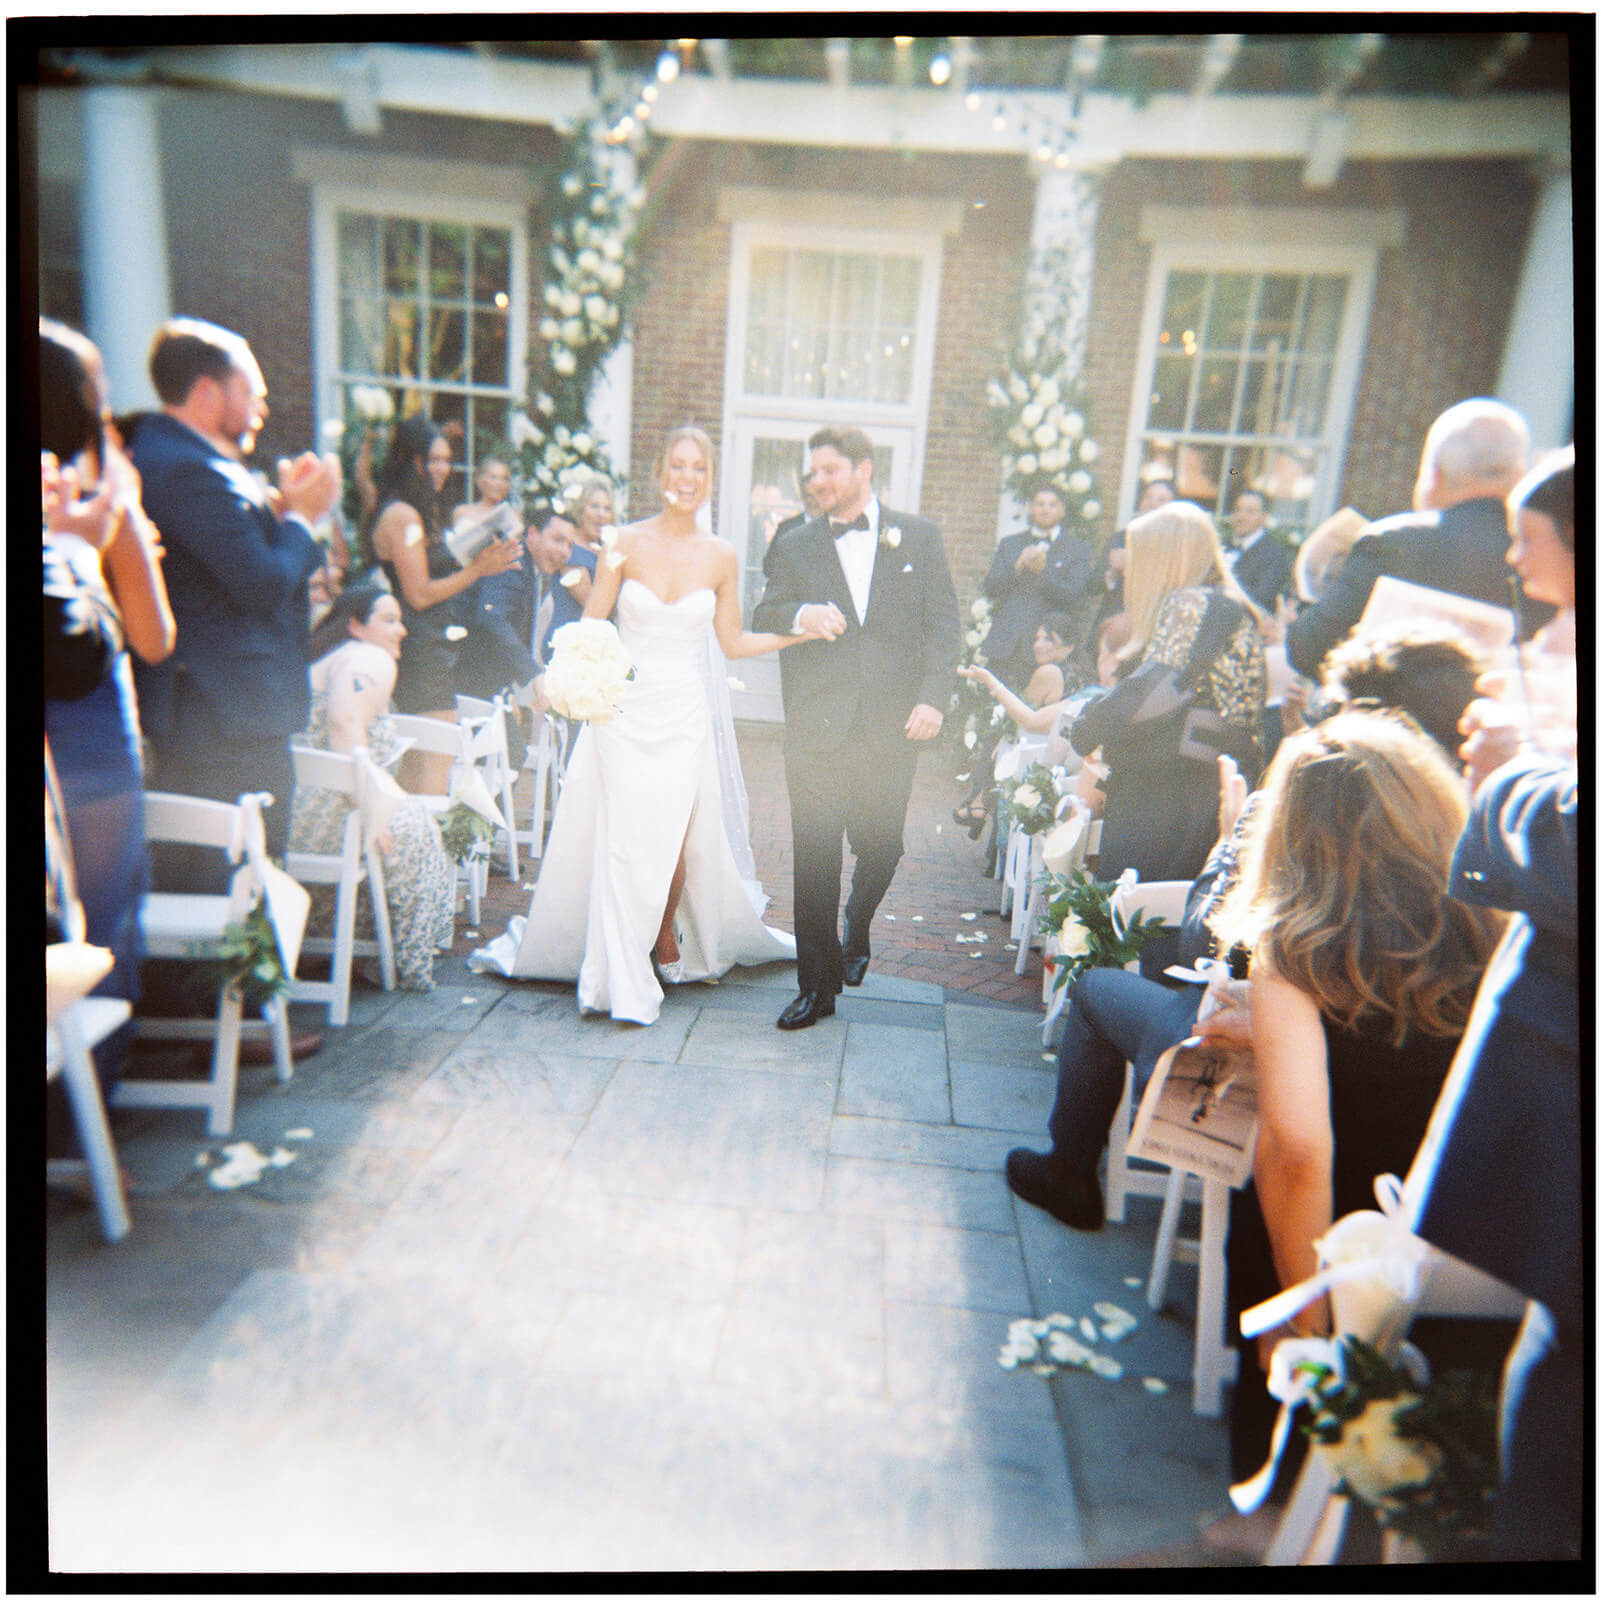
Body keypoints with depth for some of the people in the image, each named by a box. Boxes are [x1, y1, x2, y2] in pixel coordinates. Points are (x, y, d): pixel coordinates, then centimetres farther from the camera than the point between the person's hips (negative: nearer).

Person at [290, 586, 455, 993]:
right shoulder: (372, 659, -8)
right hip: (329, 815, -10)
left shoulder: (319, 656, 24)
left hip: (291, 809, 10)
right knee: (413, 829, 10)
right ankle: (406, 966, 15)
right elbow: (346, 725, -25)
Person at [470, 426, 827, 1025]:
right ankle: (625, 978, 11)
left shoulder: (720, 557, 3)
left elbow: (733, 643, 10)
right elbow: (589, 630, 0)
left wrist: (797, 633, 1)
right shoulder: (626, 543, -1)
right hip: (625, 709, -1)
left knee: (674, 840, 1)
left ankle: (666, 939, 30)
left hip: (684, 717, 1)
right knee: (625, 838, -2)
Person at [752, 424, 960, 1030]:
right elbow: (763, 614, 11)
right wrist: (801, 614, -12)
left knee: (880, 846, 9)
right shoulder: (796, 545, 11)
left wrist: (934, 697, -9)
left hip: (891, 728, 0)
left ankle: (856, 931, 42)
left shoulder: (918, 536, 8)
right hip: (816, 727, 0)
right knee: (815, 857, 0)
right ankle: (818, 985, 13)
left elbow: (943, 622, 4)